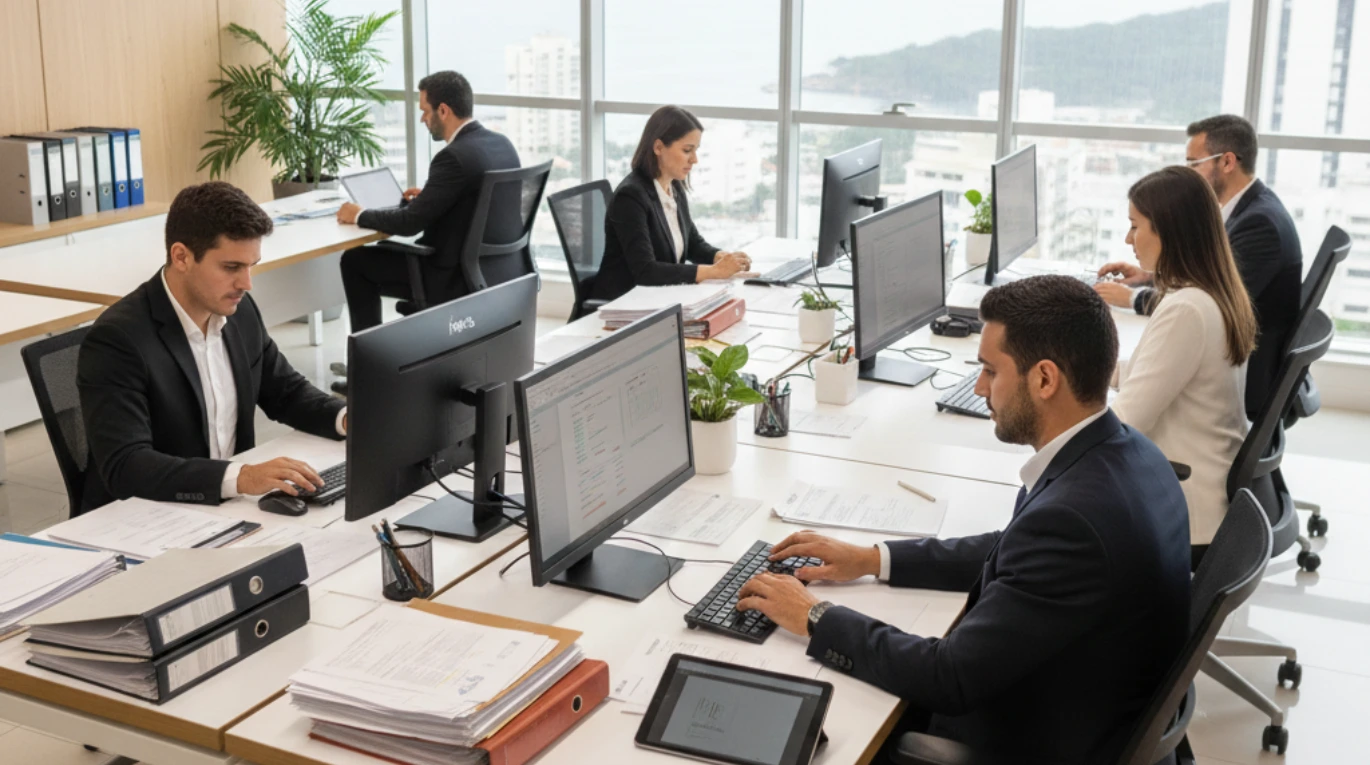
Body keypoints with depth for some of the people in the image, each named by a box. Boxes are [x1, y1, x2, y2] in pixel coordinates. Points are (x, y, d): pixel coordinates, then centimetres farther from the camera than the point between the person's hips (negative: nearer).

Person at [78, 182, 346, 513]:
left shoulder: (239, 310, 1)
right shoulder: (118, 340, -19)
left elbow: (285, 391, 15)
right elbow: (124, 467, -27)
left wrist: (347, 418, -5)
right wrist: (240, 477, -39)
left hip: (228, 508, 7)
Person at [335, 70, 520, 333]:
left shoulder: (454, 156, -22)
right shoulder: (502, 144, 5)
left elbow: (409, 223, -17)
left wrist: (359, 216, -2)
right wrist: (427, 197, 17)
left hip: (463, 277, -9)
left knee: (355, 260, 7)